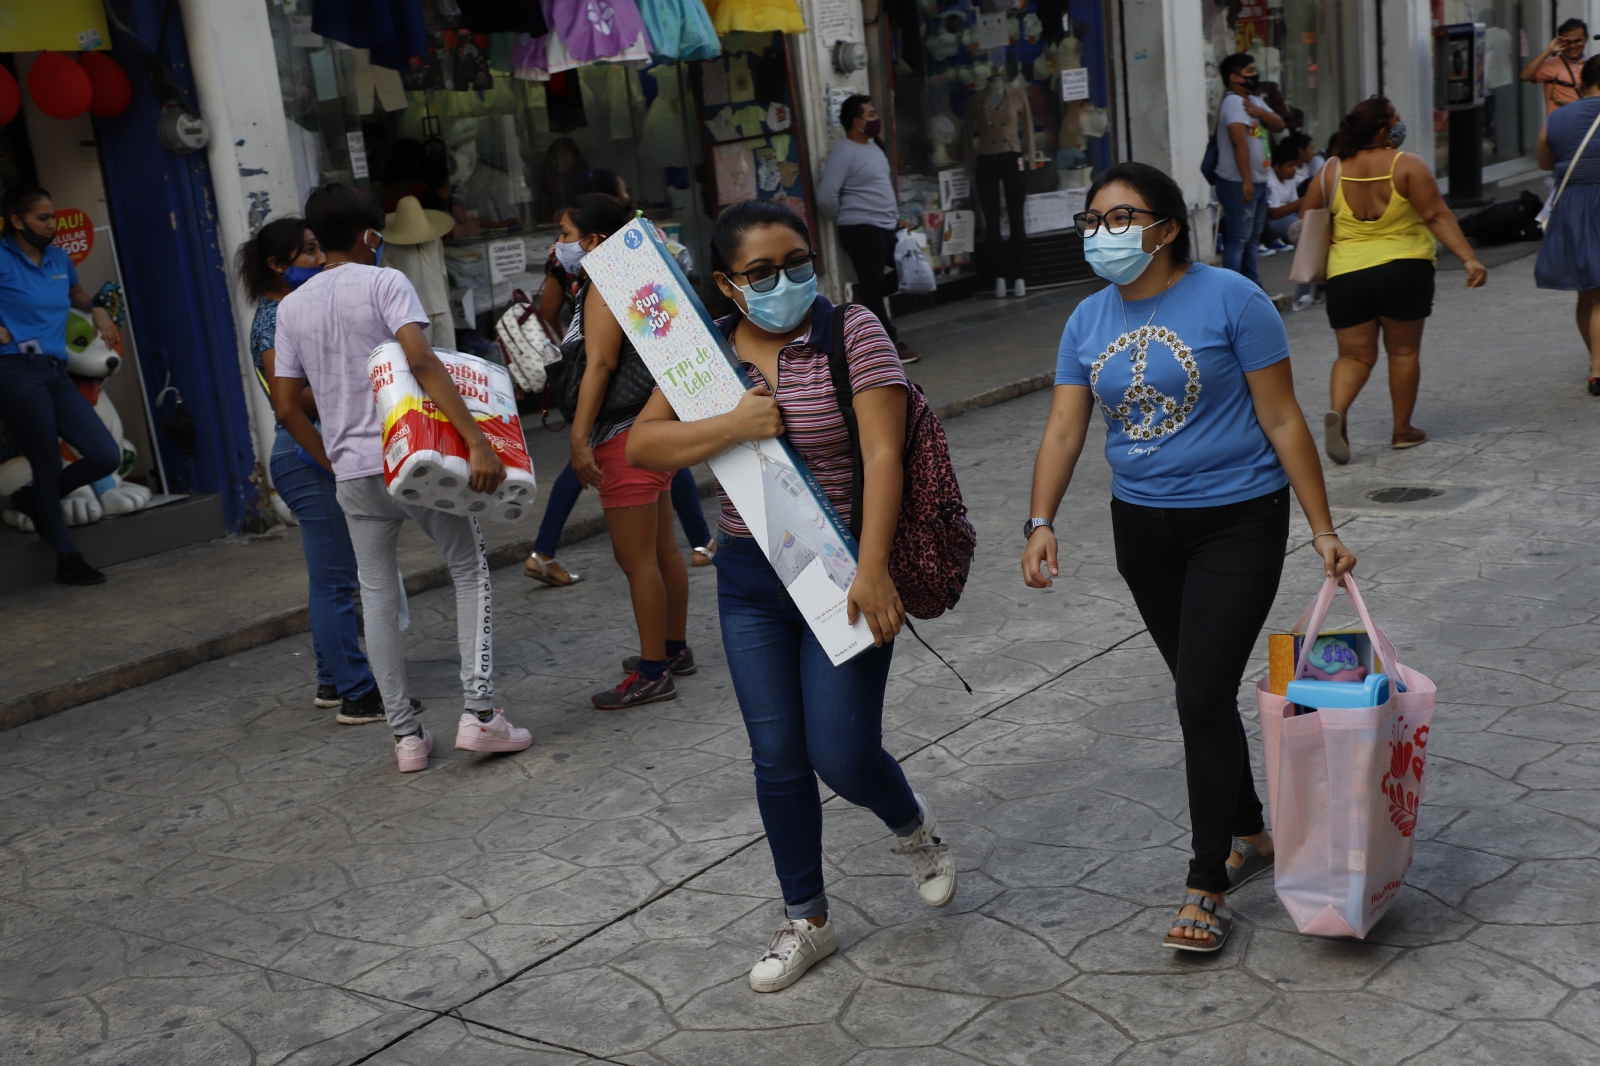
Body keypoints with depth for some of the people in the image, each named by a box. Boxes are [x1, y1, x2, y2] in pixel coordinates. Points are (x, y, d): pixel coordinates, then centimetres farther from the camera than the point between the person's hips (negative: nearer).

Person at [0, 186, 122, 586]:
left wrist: (97, 310, 19)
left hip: (56, 373, 7)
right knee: (49, 466, -1)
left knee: (106, 456, -2)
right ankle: (68, 559, 12)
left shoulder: (58, 259, 16)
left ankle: (35, 499, 23)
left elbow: (76, 292, 38)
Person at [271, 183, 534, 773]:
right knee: (470, 572, 8)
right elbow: (421, 360, -20)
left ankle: (405, 735, 12)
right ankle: (478, 712, -2)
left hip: (352, 474, 4)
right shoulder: (384, 283, -5)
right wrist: (477, 440, -26)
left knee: (378, 597, 10)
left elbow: (285, 405, 9)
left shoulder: (291, 307, 10)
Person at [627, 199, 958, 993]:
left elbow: (883, 453, -17)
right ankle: (806, 920, 26)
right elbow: (641, 446, -2)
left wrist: (872, 570, -27)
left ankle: (913, 827, 32)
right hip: (750, 578, 4)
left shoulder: (854, 333, -10)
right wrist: (734, 424, -18)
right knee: (777, 757, 8)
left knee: (842, 753, -5)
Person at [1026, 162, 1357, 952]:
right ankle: (1250, 832, 36)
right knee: (1200, 690, 16)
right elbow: (1063, 429, -1)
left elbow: (1282, 421, -10)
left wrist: (1323, 530, -10)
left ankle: (1207, 888, 3)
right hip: (1142, 526, 5)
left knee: (1204, 698, -9)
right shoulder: (1088, 321, 3)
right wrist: (1041, 523, -15)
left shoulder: (1229, 300, -12)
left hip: (1237, 522, -5)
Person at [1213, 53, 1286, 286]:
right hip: (1239, 184, -10)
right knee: (1238, 240, -8)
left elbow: (1279, 125, 9)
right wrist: (1246, 181, -32)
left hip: (1258, 181, 10)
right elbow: (1239, 141, -26)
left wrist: (1261, 113, -12)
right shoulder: (1234, 103, -16)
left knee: (1252, 239, 18)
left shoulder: (1255, 101, 14)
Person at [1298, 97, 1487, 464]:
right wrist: (1469, 259, -12)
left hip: (1346, 273, 3)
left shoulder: (1333, 170, 3)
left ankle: (1337, 412, -16)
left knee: (1354, 355, 10)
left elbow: (1307, 217, 10)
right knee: (1404, 350, 12)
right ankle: (1402, 430, 19)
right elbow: (1437, 217, -12)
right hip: (1403, 271, -2)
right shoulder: (1407, 166, -7)